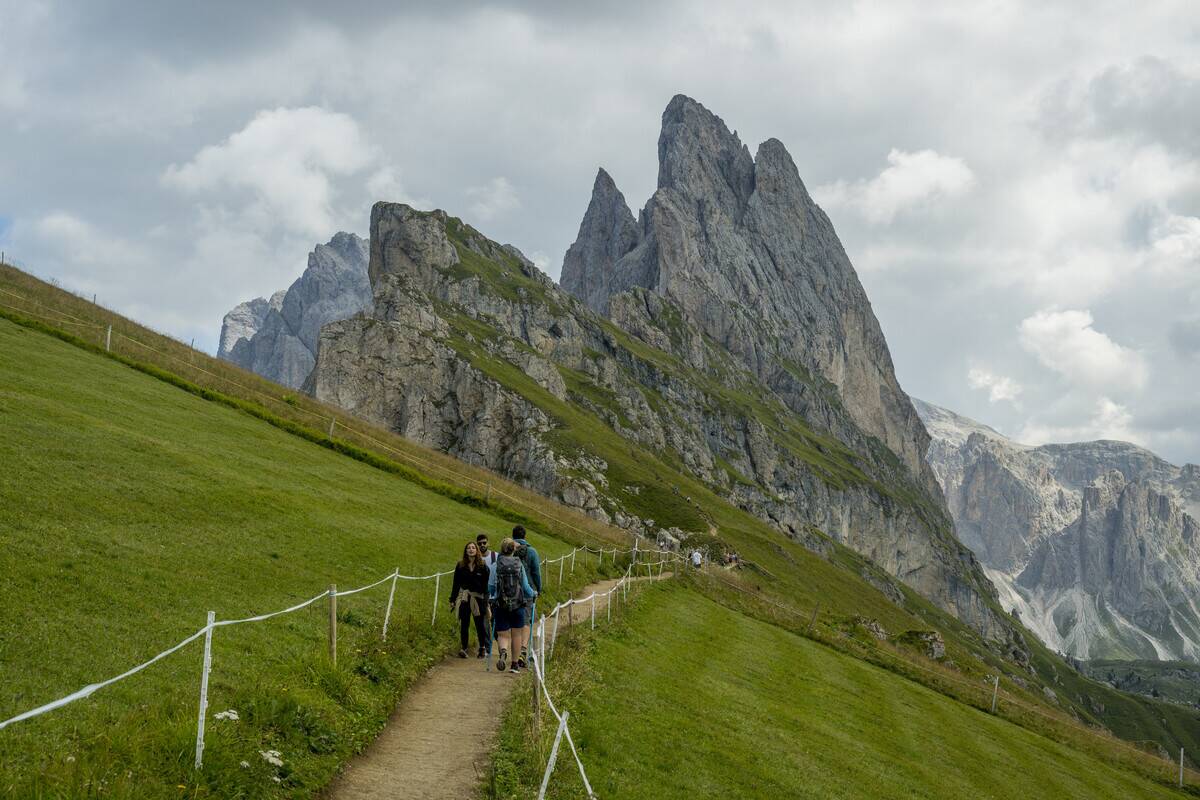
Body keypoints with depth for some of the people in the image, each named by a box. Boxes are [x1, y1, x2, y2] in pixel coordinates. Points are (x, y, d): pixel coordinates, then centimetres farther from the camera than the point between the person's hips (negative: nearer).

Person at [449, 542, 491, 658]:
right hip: (464, 598, 1)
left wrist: (486, 601, -4)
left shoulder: (483, 566, 2)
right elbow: (456, 584, 8)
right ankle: (464, 648, 6)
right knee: (464, 624, 0)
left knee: (480, 624, 2)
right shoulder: (460, 566, 5)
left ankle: (482, 647, 17)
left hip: (478, 598, -1)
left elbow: (486, 585, 2)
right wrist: (452, 600, 4)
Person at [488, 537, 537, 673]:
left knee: (503, 635, 5)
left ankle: (503, 652, -25)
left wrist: (491, 597, 23)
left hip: (500, 605, -1)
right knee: (516, 634, 15)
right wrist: (534, 594, 22)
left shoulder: (496, 565, -4)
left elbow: (490, 586, 1)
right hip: (518, 605, 1)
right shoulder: (519, 565, -3)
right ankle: (515, 663, 20)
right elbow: (525, 586, 2)